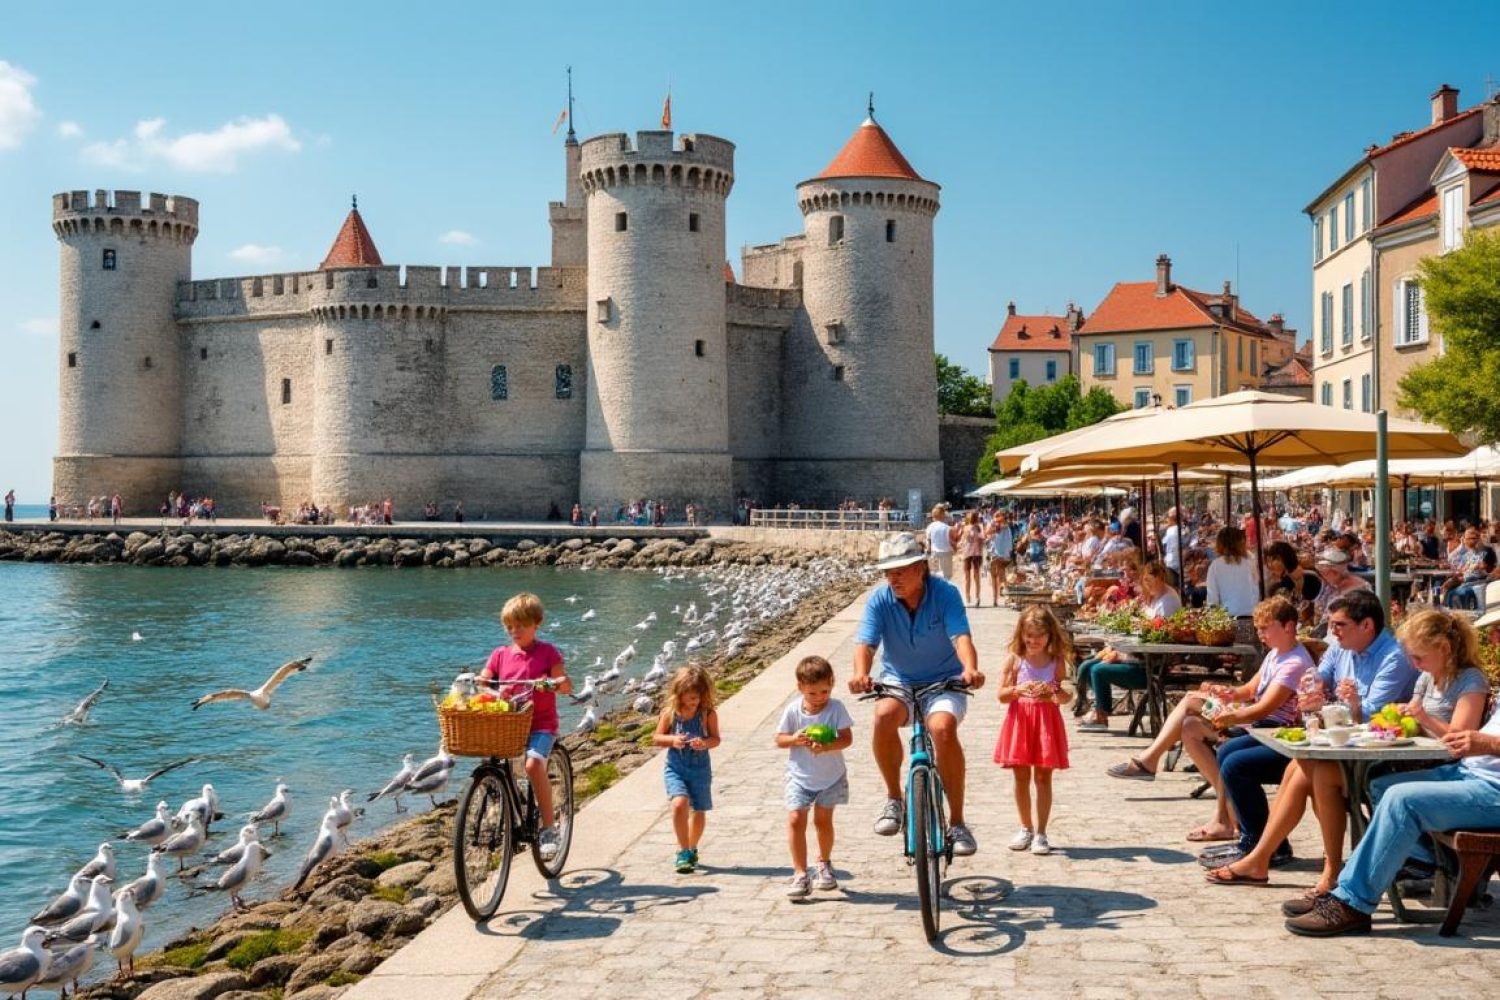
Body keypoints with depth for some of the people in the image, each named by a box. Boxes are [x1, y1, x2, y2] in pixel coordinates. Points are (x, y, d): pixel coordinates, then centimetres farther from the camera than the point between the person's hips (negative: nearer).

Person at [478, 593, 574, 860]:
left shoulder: (547, 652, 1)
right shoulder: (500, 655, 11)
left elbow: (567, 685, -6)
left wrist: (553, 683, -28)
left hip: (541, 723, -4)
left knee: (534, 764, -28)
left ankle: (549, 827, -15)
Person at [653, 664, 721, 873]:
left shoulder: (708, 714, -8)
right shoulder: (670, 713, -6)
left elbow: (715, 739, -3)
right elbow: (656, 738, 1)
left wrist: (705, 743, -25)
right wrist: (672, 740, -19)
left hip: (700, 769, 1)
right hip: (675, 768, -1)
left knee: (698, 811, 10)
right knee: (679, 803, -22)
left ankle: (692, 850, 34)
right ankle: (683, 851, -9)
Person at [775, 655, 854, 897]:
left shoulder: (836, 707, -13)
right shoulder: (793, 710, -10)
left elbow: (847, 738, -16)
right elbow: (779, 740, -4)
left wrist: (827, 747, -34)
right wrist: (794, 739, -25)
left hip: (830, 777, 0)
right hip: (799, 776, 0)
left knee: (823, 820, 11)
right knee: (795, 819, -12)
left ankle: (824, 863, 38)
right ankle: (800, 874, -7)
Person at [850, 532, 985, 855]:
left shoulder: (945, 593, -14)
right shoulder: (880, 599, -10)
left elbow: (961, 636, -28)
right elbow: (865, 643, -21)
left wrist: (970, 669, -49)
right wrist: (861, 673, -44)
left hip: (943, 681, -2)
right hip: (898, 681, 2)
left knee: (943, 727, -32)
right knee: (884, 716, -33)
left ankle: (957, 822, -16)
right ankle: (894, 798, -9)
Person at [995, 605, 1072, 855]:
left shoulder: (1057, 661, 1)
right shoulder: (1014, 659, 0)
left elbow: (1067, 698, 1)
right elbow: (1002, 695, -2)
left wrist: (1054, 690, -20)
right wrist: (1018, 690, -21)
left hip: (1046, 720, -1)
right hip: (1020, 719, 1)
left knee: (1043, 778, 1)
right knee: (1021, 778, 7)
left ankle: (1040, 833, 8)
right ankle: (1026, 829, 21)